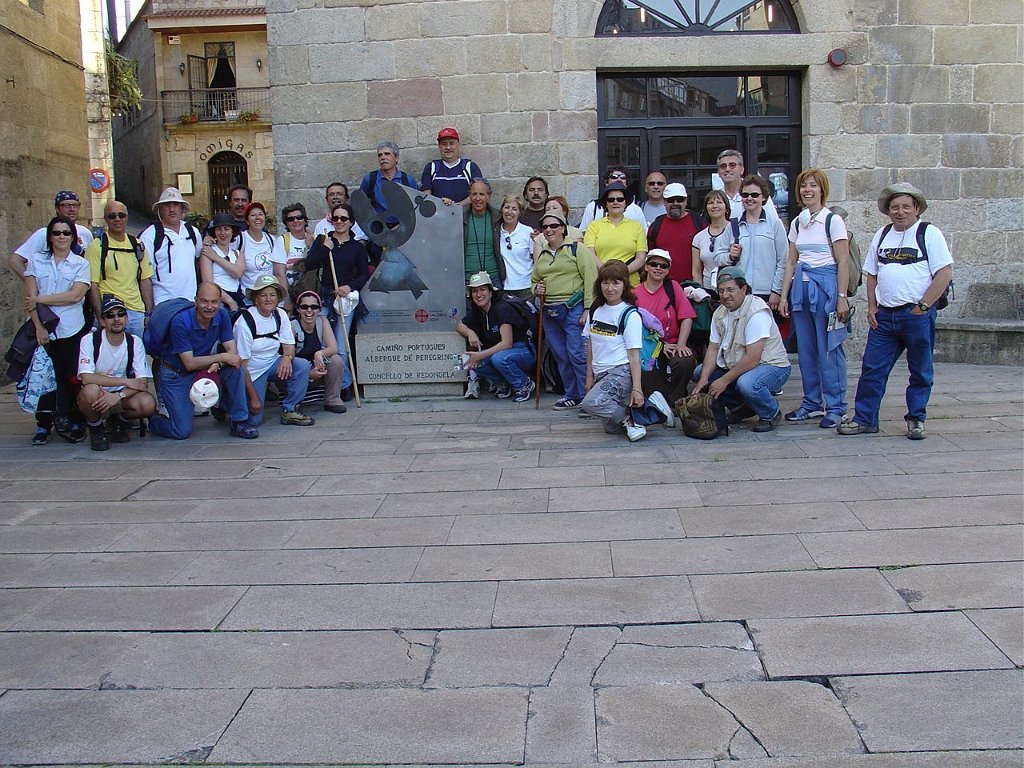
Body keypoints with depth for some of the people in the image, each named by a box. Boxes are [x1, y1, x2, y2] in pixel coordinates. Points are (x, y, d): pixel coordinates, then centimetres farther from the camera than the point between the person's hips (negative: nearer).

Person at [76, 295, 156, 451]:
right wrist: (126, 382, -23)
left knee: (148, 403, -29)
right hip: (97, 398, -2)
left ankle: (119, 421, 7)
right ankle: (96, 429, -5)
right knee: (91, 390, -37)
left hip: (122, 397, 2)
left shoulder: (134, 342, -4)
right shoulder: (90, 340, -12)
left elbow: (143, 382, -10)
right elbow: (86, 378, -24)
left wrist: (119, 395, -29)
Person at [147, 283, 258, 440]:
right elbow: (189, 363, -27)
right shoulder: (180, 322, -26)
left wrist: (217, 365, -33)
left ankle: (239, 421, -12)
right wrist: (222, 357, -31)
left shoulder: (222, 315, -11)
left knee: (234, 368, -24)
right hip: (175, 374, -5)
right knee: (182, 432, -12)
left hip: (202, 368, 5)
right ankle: (154, 419, 22)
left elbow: (232, 352, -13)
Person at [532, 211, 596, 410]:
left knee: (577, 354, -10)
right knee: (561, 356, 10)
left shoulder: (576, 249, -3)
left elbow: (590, 279, -9)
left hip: (573, 309, -7)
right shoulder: (541, 255, 17)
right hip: (549, 312, 7)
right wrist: (536, 288, 5)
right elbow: (534, 280, 30)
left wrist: (588, 309, -15)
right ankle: (572, 396, 20)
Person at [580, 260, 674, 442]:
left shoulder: (630, 314, -8)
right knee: (611, 428, 3)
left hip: (621, 372, -7)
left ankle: (630, 417, -8)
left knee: (591, 403, -30)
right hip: (601, 374, 7)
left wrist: (636, 389, -17)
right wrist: (590, 376, 12)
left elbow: (634, 354, -11)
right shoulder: (596, 311, 10)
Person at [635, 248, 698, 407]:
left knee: (685, 361, -32)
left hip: (673, 344, 1)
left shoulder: (673, 287, 4)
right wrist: (660, 346, -12)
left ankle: (674, 402, -7)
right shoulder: (636, 293, 0)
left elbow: (686, 318, -3)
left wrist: (681, 345, -16)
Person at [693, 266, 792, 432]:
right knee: (700, 372, -1)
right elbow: (713, 348, 1)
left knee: (747, 383, -38)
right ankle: (741, 407, 13)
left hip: (771, 365, -8)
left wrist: (724, 380, -26)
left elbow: (753, 358, -29)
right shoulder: (720, 313, 2)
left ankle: (771, 414, -5)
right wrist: (704, 378, -14)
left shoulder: (757, 312, -24)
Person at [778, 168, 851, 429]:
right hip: (801, 287, 6)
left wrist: (842, 297, -13)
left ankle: (835, 407, 4)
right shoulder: (797, 223, 13)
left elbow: (843, 263, -7)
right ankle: (812, 403, 19)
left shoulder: (833, 221, -4)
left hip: (826, 285, -6)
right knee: (805, 350, 9)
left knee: (829, 349, -4)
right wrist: (784, 295, 8)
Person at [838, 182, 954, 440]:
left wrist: (922, 307, -13)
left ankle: (916, 419, 19)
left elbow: (945, 273, -10)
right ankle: (864, 419, 10)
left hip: (917, 315, -4)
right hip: (884, 315, 4)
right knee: (871, 369, 3)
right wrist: (872, 307, 7)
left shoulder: (929, 234, -3)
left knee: (920, 372, 7)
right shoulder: (882, 235, 13)